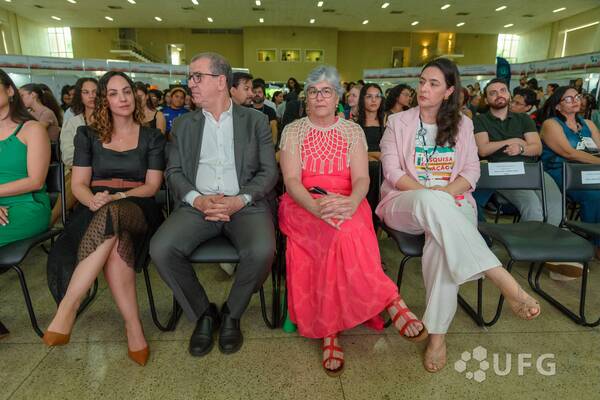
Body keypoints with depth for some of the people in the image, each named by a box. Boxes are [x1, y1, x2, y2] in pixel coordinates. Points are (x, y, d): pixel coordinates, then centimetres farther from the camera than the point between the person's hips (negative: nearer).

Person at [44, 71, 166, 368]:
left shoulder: (152, 137, 12)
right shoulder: (88, 135, 16)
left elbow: (152, 185, 3)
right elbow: (78, 184, 8)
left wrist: (117, 197, -16)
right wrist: (93, 200, -16)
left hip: (135, 208, -1)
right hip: (95, 209, 1)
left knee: (112, 214, -39)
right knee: (115, 246, -37)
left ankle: (67, 308, -38)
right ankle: (134, 328, -30)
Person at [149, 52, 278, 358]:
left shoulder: (255, 120, 9)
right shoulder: (183, 125, 16)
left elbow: (269, 171, 2)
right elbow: (173, 172, 9)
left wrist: (239, 200, -14)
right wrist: (198, 200, -11)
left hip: (245, 204, -2)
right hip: (198, 204, 3)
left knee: (262, 251, -31)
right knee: (161, 248, -24)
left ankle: (231, 314, 0)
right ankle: (203, 313, 1)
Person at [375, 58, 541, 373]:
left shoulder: (462, 124, 17)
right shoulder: (398, 122, 11)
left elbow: (472, 171, 8)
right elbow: (393, 172, -1)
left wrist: (446, 192, -14)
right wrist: (429, 193, -15)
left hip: (451, 202, 2)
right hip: (406, 203, -1)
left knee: (443, 239, -36)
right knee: (430, 199, -40)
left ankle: (437, 333, -31)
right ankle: (502, 279, -45)